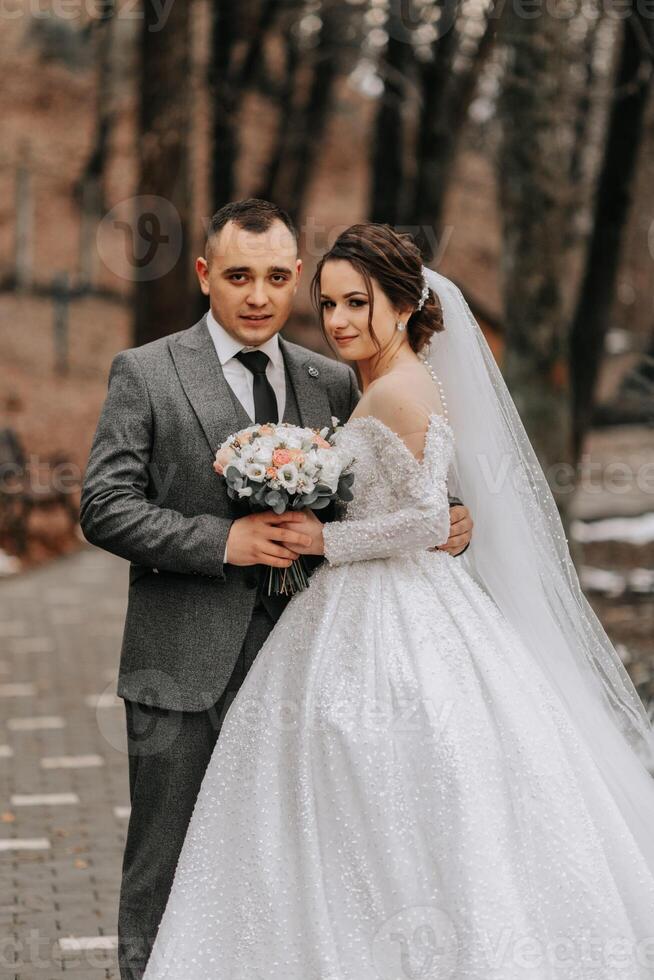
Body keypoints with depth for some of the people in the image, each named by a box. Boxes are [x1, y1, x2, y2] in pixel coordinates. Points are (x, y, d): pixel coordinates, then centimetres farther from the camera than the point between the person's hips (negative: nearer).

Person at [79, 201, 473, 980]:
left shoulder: (335, 384, 10)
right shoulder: (144, 374, -2)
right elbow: (104, 507, -9)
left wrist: (444, 523, -7)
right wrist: (220, 540, -19)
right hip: (185, 671, -4)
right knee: (166, 869, 3)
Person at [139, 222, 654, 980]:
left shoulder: (397, 392, -15)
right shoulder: (410, 386, 15)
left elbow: (428, 521, -23)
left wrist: (326, 540, -14)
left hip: (387, 631, -10)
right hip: (373, 618, 10)